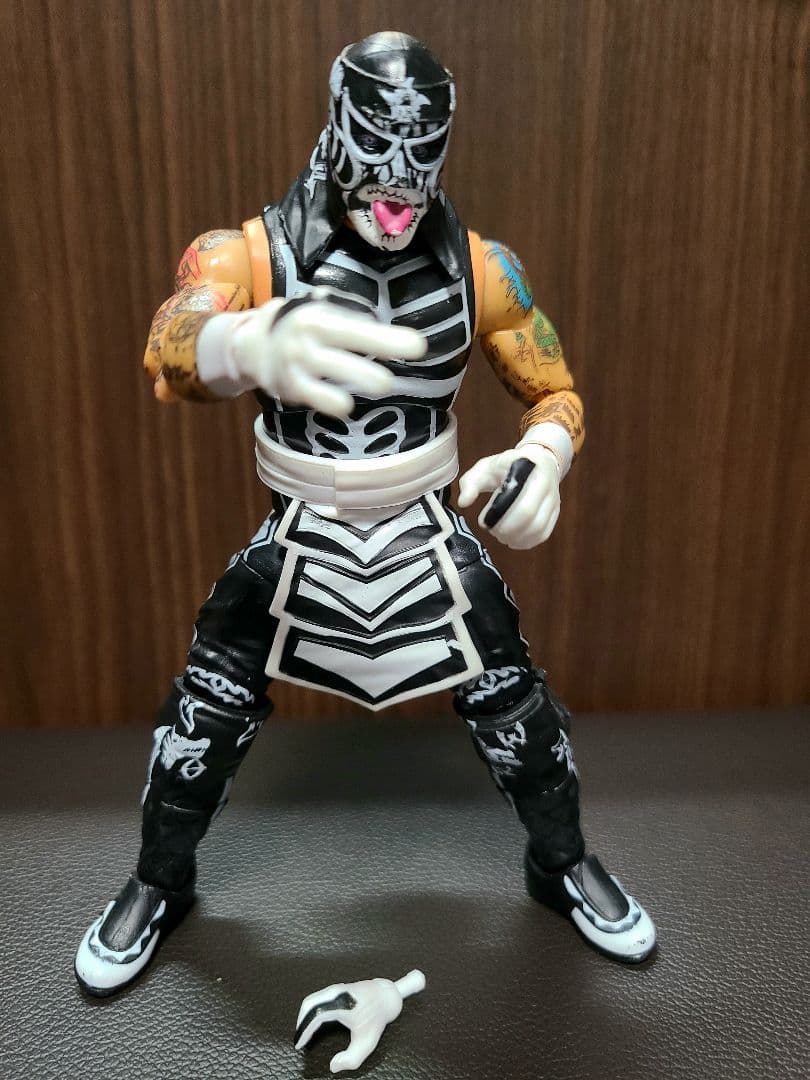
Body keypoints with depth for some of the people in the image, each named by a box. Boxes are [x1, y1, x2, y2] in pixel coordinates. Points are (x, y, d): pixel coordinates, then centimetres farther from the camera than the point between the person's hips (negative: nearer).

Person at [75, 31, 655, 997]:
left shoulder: (477, 266, -9)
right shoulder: (253, 252, -15)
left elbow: (554, 392, 0)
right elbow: (172, 348, -37)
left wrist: (542, 460, -25)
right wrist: (254, 344, -62)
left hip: (427, 533, 1)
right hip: (299, 536, 0)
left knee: (513, 702, 5)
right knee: (206, 710, 3)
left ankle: (562, 864, 36)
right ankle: (158, 885, 33)